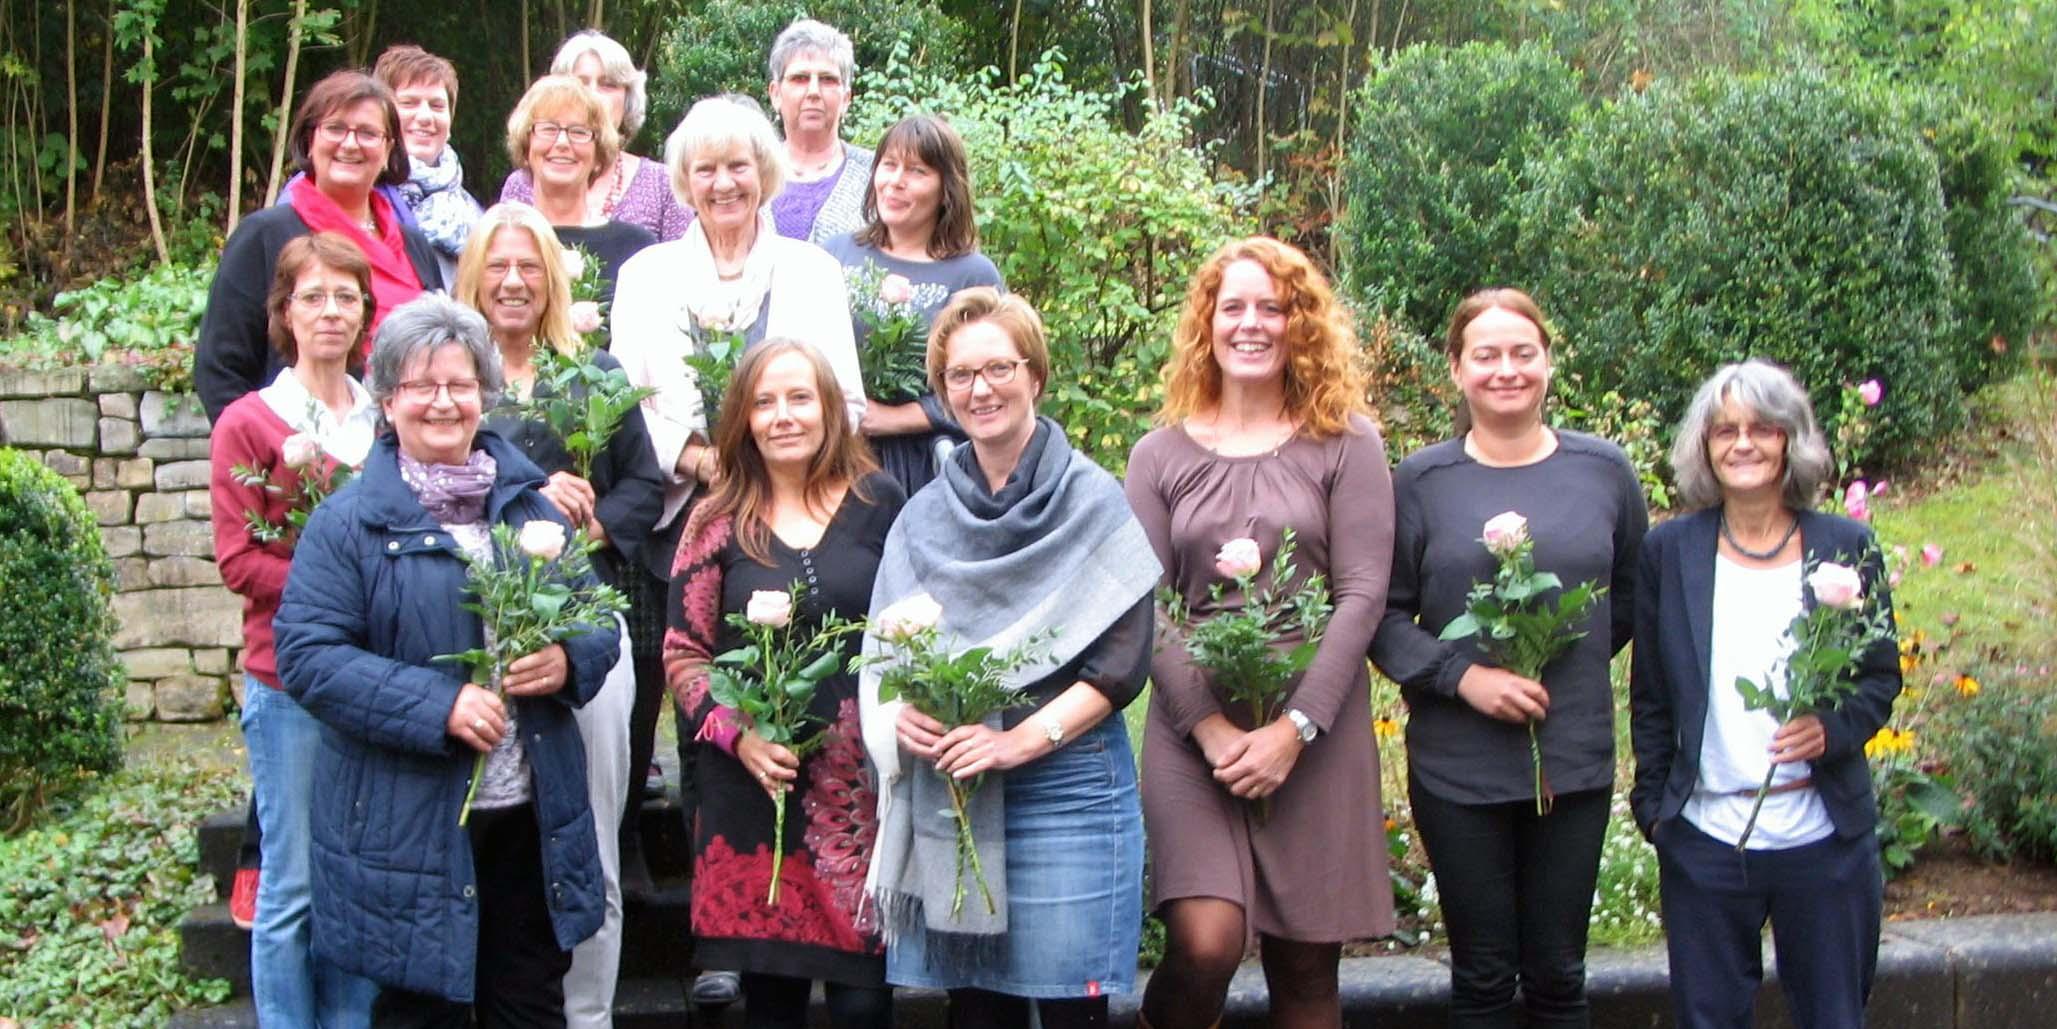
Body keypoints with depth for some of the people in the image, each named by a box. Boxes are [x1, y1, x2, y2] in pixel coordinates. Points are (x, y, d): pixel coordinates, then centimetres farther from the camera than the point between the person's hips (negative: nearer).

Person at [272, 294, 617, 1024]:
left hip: (533, 815, 4)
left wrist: (567, 661, -11)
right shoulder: (348, 522, -6)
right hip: (407, 827, -4)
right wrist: (436, 705, -22)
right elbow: (306, 654, -13)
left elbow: (600, 621, 13)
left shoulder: (529, 503, 9)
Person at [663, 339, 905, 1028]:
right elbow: (682, 653, 5)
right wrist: (739, 736, -10)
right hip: (754, 785, 1)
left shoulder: (879, 504, 4)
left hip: (861, 784, 0)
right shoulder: (717, 523, 5)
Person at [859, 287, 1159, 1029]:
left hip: (1066, 791, -3)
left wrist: (1018, 741, -16)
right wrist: (902, 715, -9)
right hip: (945, 794, 3)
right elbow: (882, 649, 13)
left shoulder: (1091, 502, 0)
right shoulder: (925, 517, 11)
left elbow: (1122, 661, -6)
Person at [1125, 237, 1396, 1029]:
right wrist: (1210, 727, -10)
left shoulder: (1344, 444, 4)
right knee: (1206, 942, -17)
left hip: (1315, 733, 0)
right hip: (1191, 727, 0)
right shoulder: (1162, 454, 8)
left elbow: (1362, 594, -3)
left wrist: (1294, 728, -13)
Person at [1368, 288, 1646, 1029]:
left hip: (1574, 762, 2)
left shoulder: (1603, 471, 4)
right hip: (1457, 767, -1)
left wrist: (1571, 664, 4)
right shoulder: (1422, 481, -2)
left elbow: (1630, 593, 16)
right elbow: (1383, 614, -1)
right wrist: (1463, 676, -15)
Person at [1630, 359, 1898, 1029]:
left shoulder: (1847, 548, 0)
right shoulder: (1668, 551, 1)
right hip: (1704, 840, 0)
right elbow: (1649, 697, 7)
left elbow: (1882, 677, 5)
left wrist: (1833, 728, -15)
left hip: (1825, 839, 0)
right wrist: (1652, 803, 4)